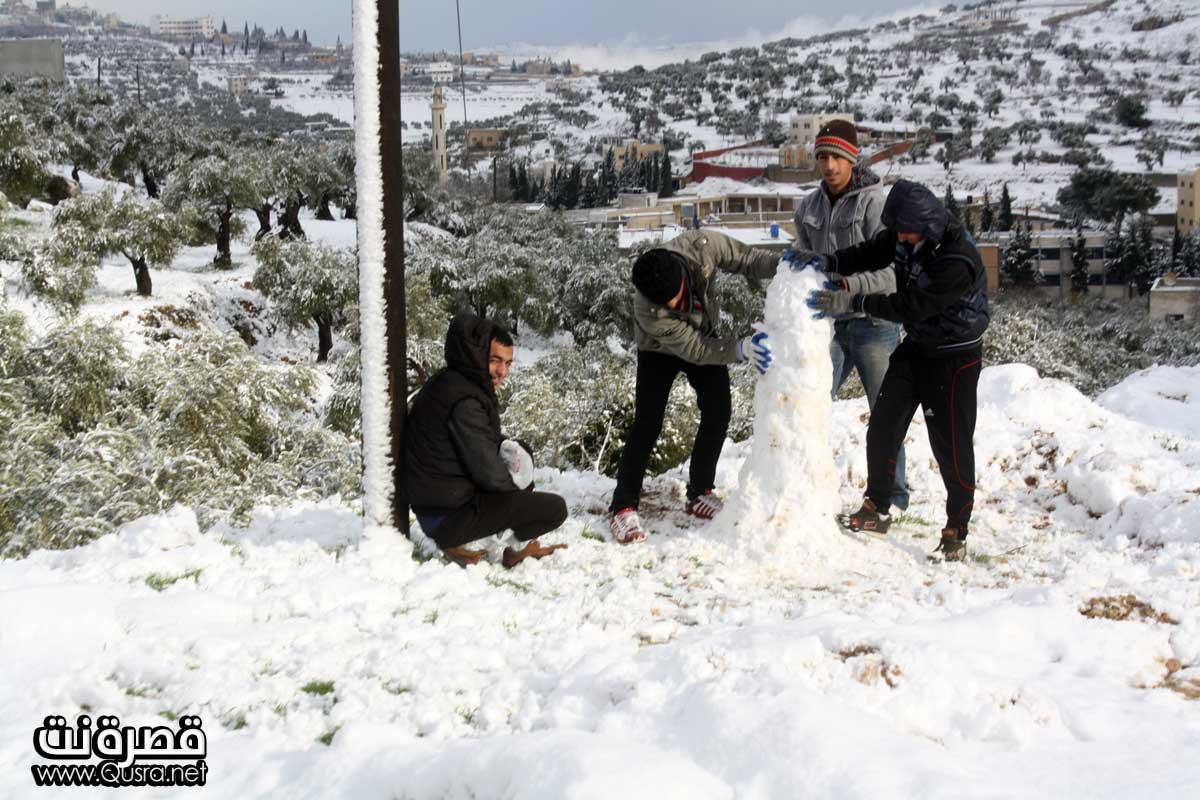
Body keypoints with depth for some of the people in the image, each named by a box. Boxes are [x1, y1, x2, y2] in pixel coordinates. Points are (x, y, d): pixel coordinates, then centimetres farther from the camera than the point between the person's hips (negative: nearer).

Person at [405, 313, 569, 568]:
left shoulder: (449, 382, 7)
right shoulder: (464, 401, -24)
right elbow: (489, 473, -23)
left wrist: (509, 449, 1)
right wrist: (514, 480, -2)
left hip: (435, 503, 10)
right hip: (447, 518, -10)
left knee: (522, 455, 22)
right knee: (555, 509, -10)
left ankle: (523, 546, 16)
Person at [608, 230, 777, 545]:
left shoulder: (701, 246, -36)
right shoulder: (648, 311, -42)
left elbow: (745, 259, -19)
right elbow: (694, 349, -34)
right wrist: (741, 349, -47)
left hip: (704, 334, 4)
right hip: (659, 350, -4)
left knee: (718, 412, -1)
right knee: (647, 425, -12)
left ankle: (699, 493, 14)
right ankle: (623, 507, -3)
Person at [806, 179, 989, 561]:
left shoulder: (959, 261, -31)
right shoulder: (906, 234, -7)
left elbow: (910, 306, -31)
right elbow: (870, 253, 4)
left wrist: (851, 302, -31)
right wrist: (826, 263, -14)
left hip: (955, 358, -8)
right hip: (916, 346, 8)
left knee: (951, 445, -5)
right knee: (882, 428, 8)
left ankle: (956, 533, 9)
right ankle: (875, 512, 22)